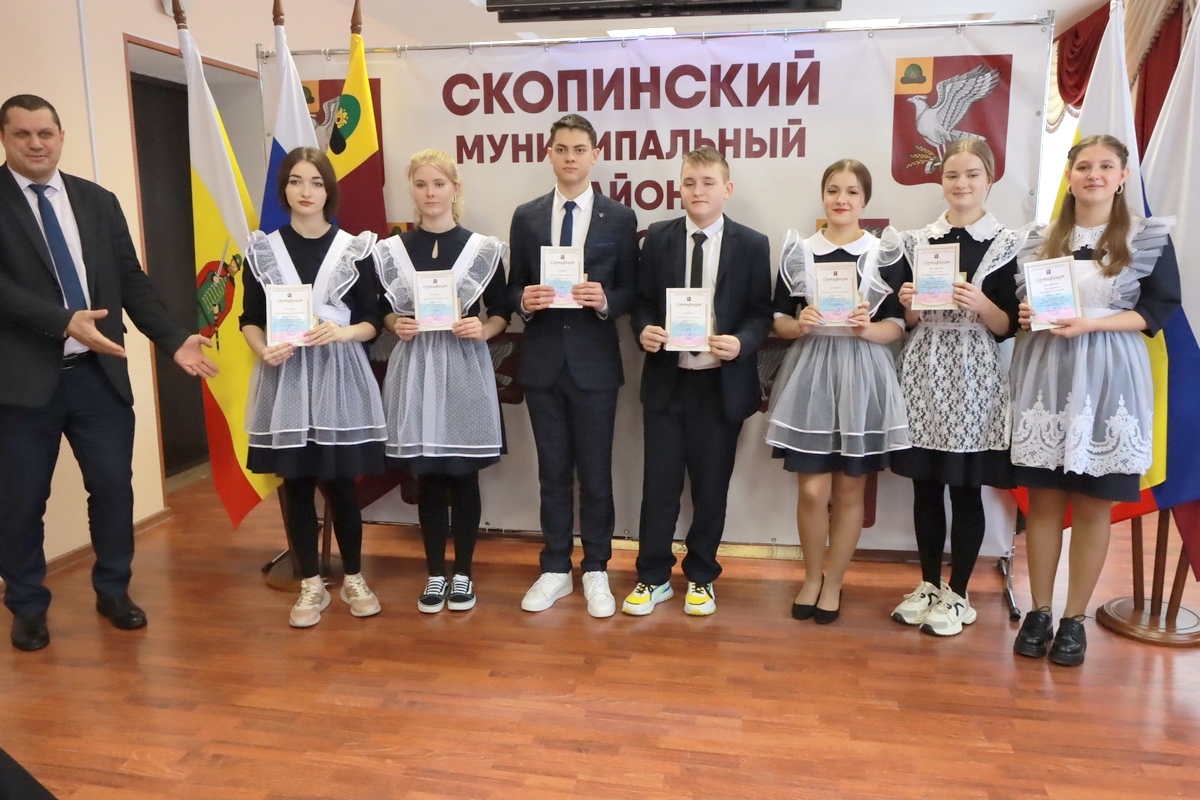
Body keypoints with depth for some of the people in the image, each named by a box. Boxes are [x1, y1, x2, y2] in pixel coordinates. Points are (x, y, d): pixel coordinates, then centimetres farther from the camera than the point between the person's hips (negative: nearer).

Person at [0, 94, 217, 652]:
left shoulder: (98, 201, 9)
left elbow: (131, 280, 8)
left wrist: (173, 340, -2)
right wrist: (63, 320, -26)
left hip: (98, 373, 3)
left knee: (114, 485, 9)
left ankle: (113, 591, 29)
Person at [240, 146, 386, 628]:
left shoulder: (354, 249, 2)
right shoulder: (262, 249, 6)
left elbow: (373, 322, 2)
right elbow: (249, 320, 7)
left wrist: (341, 332, -18)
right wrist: (263, 351, -13)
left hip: (339, 377, -1)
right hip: (284, 378, 2)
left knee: (340, 481, 4)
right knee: (295, 483, 6)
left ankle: (353, 579, 22)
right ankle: (311, 585, 20)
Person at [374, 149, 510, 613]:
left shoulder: (483, 249, 1)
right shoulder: (391, 250, 6)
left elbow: (502, 312, 4)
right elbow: (383, 311, 12)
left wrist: (483, 330, -15)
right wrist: (396, 326, -8)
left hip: (465, 370, -1)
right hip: (415, 370, 2)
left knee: (463, 476, 5)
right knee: (426, 477, 8)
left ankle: (463, 573, 20)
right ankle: (434, 574, 22)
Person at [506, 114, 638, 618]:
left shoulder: (620, 218, 2)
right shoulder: (526, 217, 8)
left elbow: (631, 292, 1)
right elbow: (513, 289, 8)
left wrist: (604, 300, -19)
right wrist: (525, 300, -14)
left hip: (595, 362, -2)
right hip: (542, 362, 2)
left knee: (595, 471, 6)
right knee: (553, 470, 11)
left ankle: (595, 571, 22)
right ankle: (555, 569, 24)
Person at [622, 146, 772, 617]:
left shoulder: (752, 245, 0)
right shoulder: (658, 238, 5)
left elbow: (761, 313, 0)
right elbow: (643, 302, 7)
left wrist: (741, 343, -20)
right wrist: (644, 330, -14)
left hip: (722, 383, -1)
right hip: (666, 380, 1)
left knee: (711, 485, 9)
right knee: (659, 482, 7)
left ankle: (701, 577, 28)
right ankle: (653, 577, 23)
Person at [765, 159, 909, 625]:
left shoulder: (885, 254, 3)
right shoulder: (798, 251, 5)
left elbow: (898, 325, 3)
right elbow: (778, 320, 6)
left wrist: (867, 329, -17)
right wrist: (799, 325, -14)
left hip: (862, 379, 0)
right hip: (810, 375, 0)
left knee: (849, 489, 7)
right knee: (812, 490, 0)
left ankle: (833, 582, 24)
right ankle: (811, 576, 24)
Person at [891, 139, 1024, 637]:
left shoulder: (1006, 245, 1)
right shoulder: (917, 240, 9)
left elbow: (1008, 327, -2)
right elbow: (909, 321, 11)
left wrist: (979, 304, -20)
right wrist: (908, 304, -9)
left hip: (975, 377, -3)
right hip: (924, 371, 3)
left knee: (966, 488, 2)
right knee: (925, 485, 8)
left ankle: (957, 594, 16)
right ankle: (928, 584, 23)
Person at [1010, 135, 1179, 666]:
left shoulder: (1148, 238, 3)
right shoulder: (1042, 238, 13)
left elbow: (1161, 308, -3)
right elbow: (1017, 301, 18)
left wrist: (1091, 323, -15)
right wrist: (1026, 317, -5)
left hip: (1108, 378, -2)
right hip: (1045, 374, 2)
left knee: (1093, 504, 2)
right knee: (1043, 498, 4)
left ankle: (1075, 618, 14)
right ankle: (1039, 611, 15)